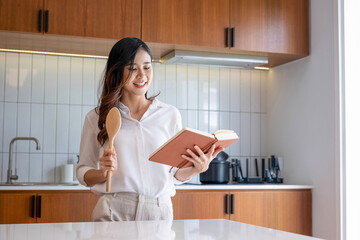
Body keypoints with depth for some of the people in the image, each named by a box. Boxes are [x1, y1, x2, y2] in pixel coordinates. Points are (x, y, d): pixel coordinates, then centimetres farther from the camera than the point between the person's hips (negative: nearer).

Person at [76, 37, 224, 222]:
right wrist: (103, 172, -9)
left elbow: (175, 174, 14)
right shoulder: (97, 117, 6)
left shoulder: (170, 115, 10)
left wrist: (197, 169, -4)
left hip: (159, 212, 2)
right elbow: (83, 173, 10)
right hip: (115, 212, -2)